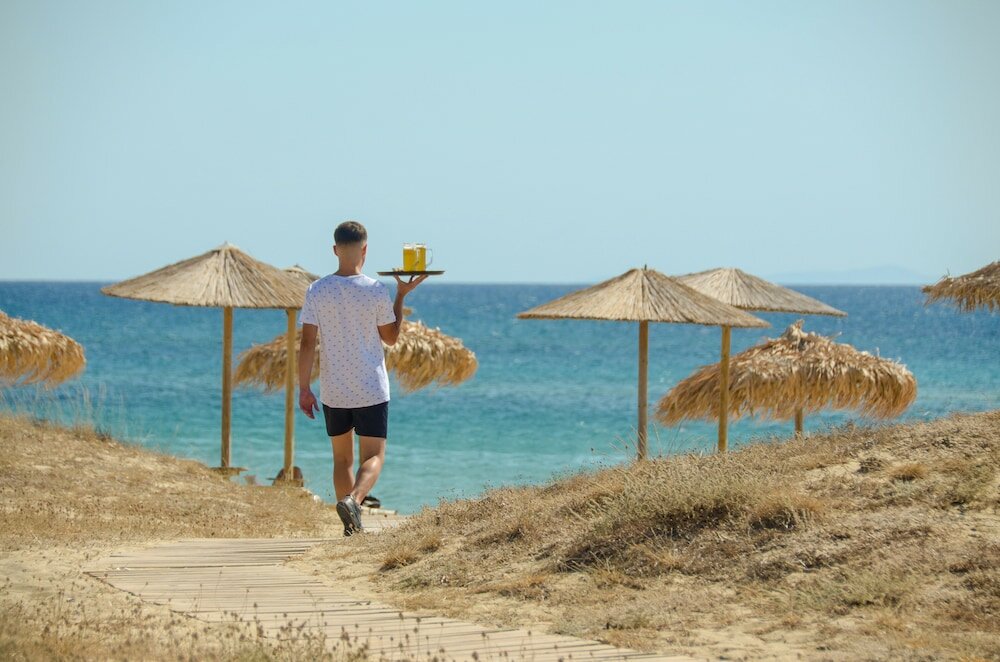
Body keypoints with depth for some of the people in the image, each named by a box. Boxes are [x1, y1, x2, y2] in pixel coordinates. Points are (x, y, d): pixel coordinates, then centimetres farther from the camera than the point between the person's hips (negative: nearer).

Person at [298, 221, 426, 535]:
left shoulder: (317, 291, -4)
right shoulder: (377, 291, -9)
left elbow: (307, 342, -7)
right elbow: (391, 337, 3)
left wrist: (304, 388, -3)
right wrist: (401, 296, 12)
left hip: (333, 392, 3)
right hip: (372, 391, -2)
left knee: (342, 457, 15)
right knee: (373, 456, 1)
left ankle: (352, 525, 14)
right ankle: (353, 499, -27)